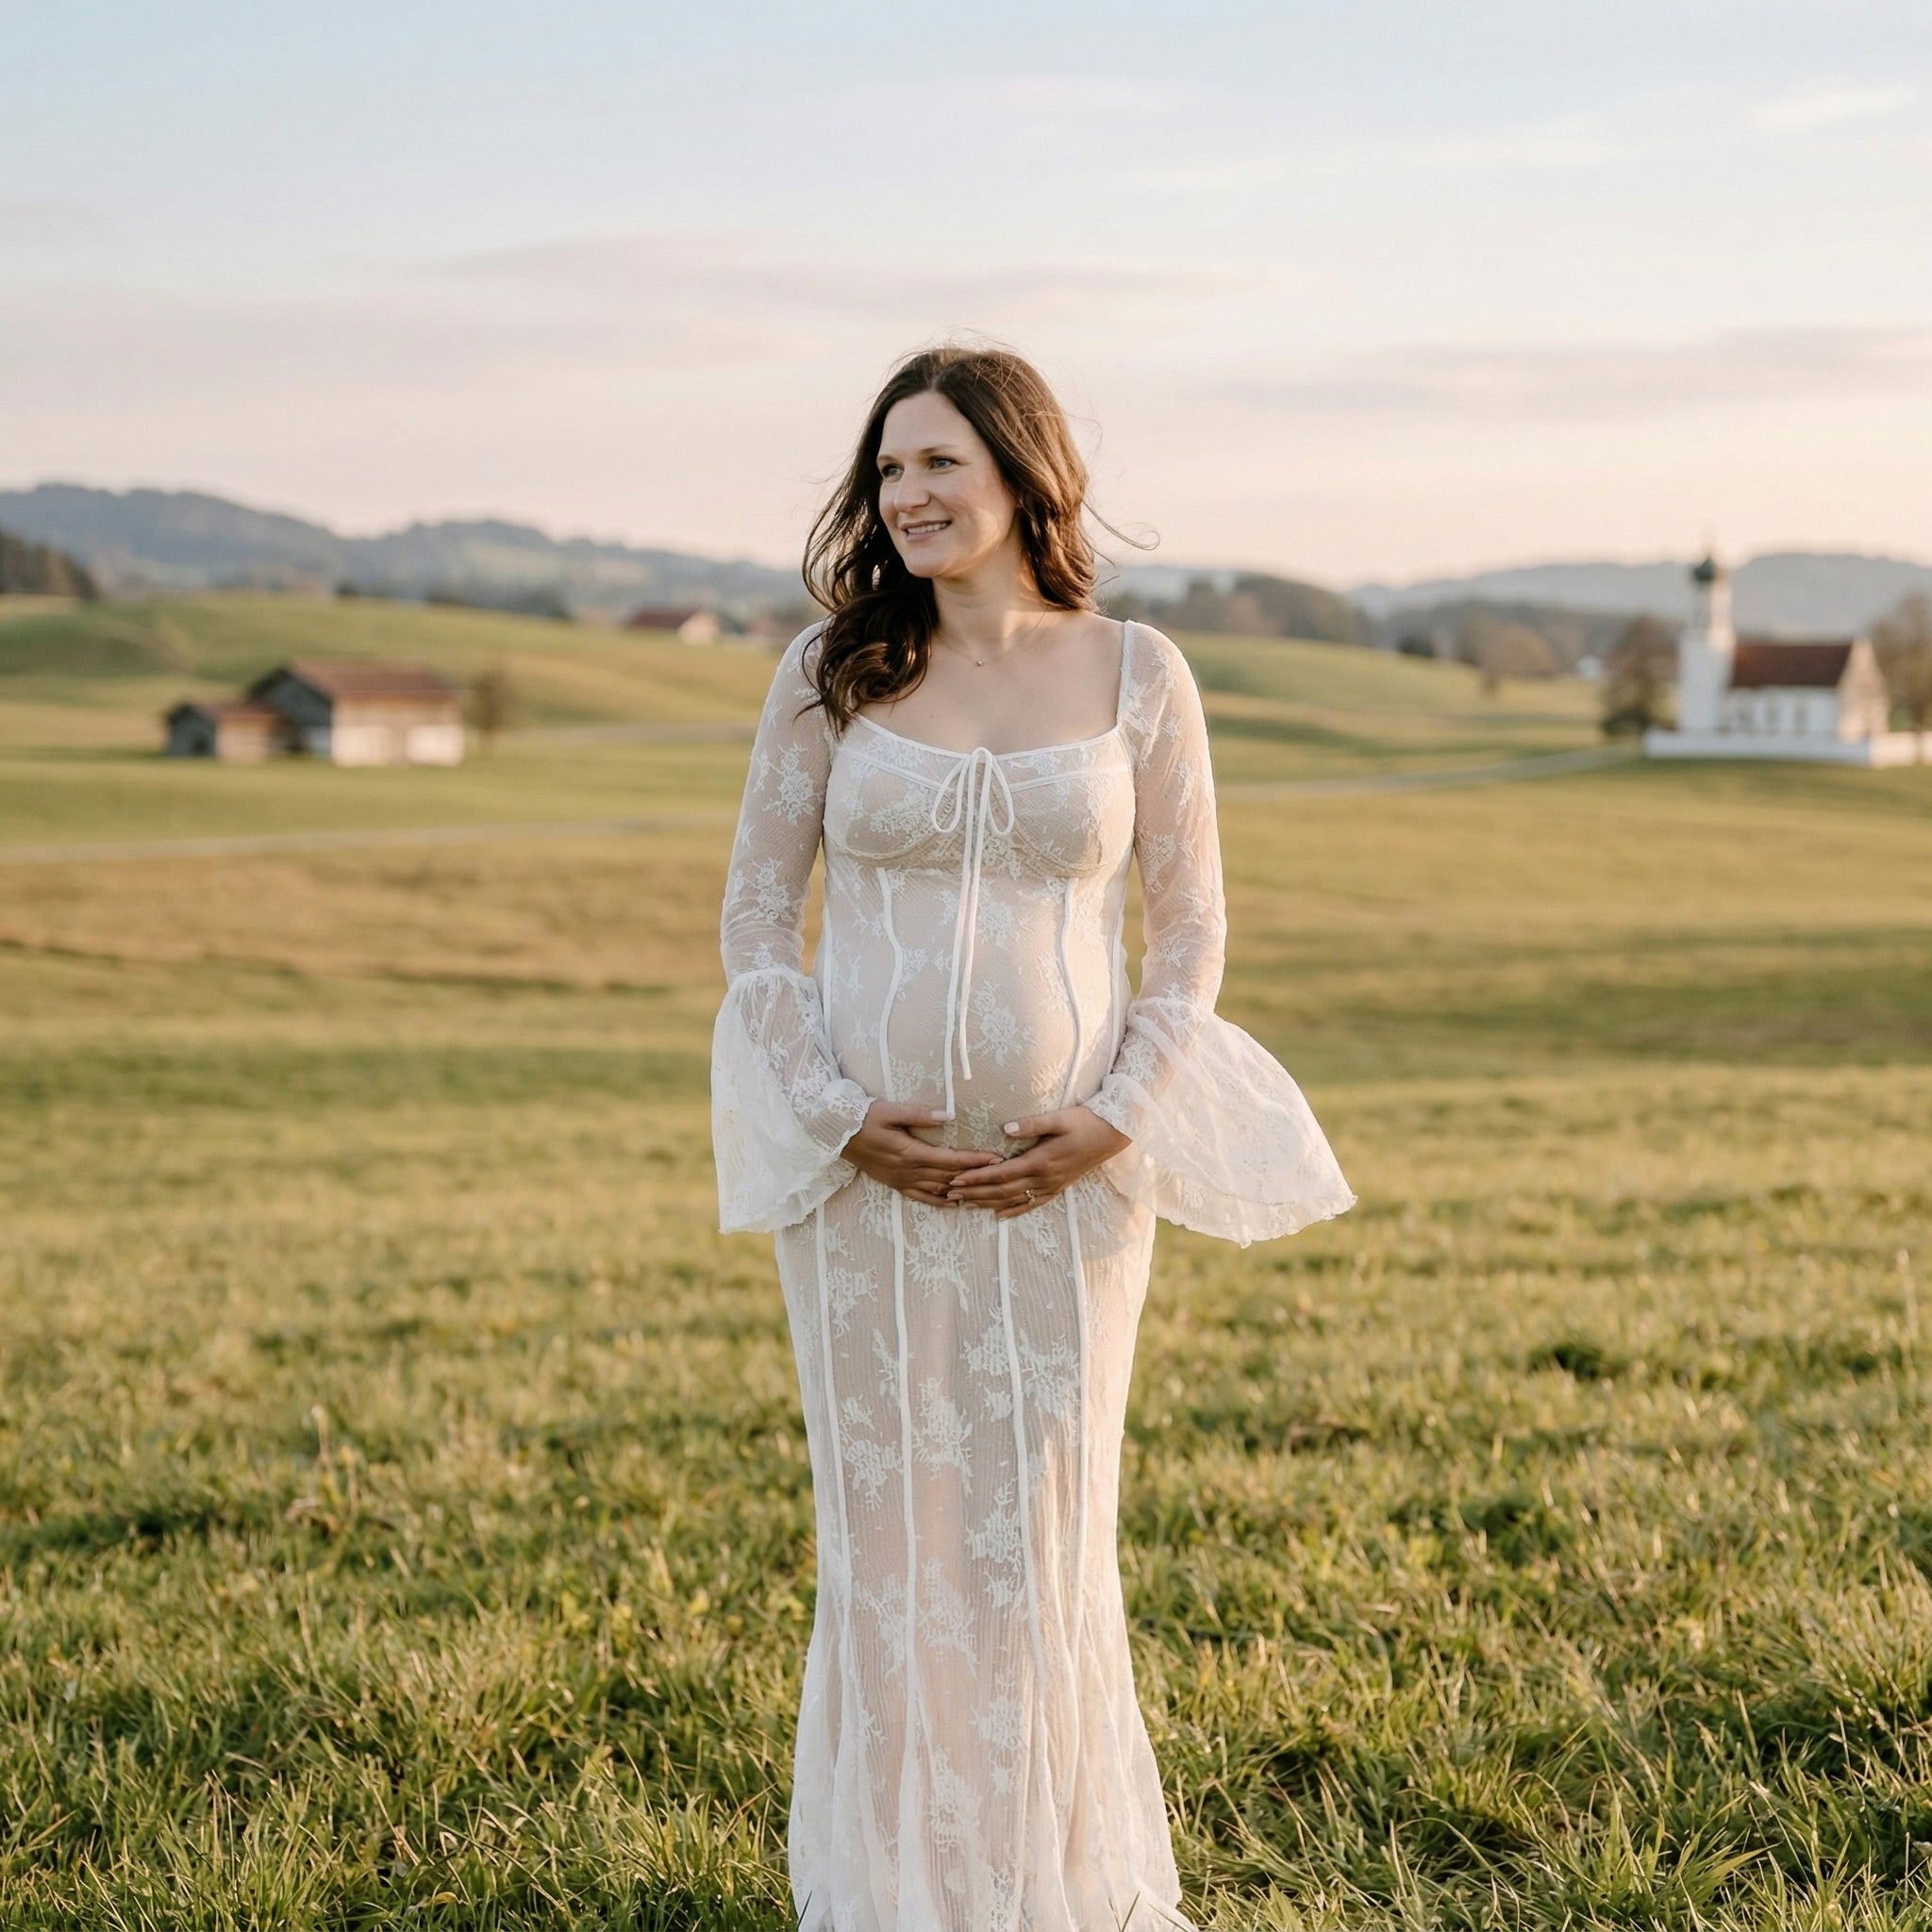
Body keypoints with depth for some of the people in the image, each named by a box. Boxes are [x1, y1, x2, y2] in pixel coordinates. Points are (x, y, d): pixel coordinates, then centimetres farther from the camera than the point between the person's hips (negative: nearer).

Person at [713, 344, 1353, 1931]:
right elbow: (757, 912, 4)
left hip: (1068, 1166, 0)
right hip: (866, 1163, 1)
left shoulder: (1138, 675, 1)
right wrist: (831, 1111, -8)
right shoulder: (832, 670, 1)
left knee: (1048, 1516, 5)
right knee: (887, 1510, 6)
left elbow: (1190, 923, 5)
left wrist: (1116, 1120, -8)